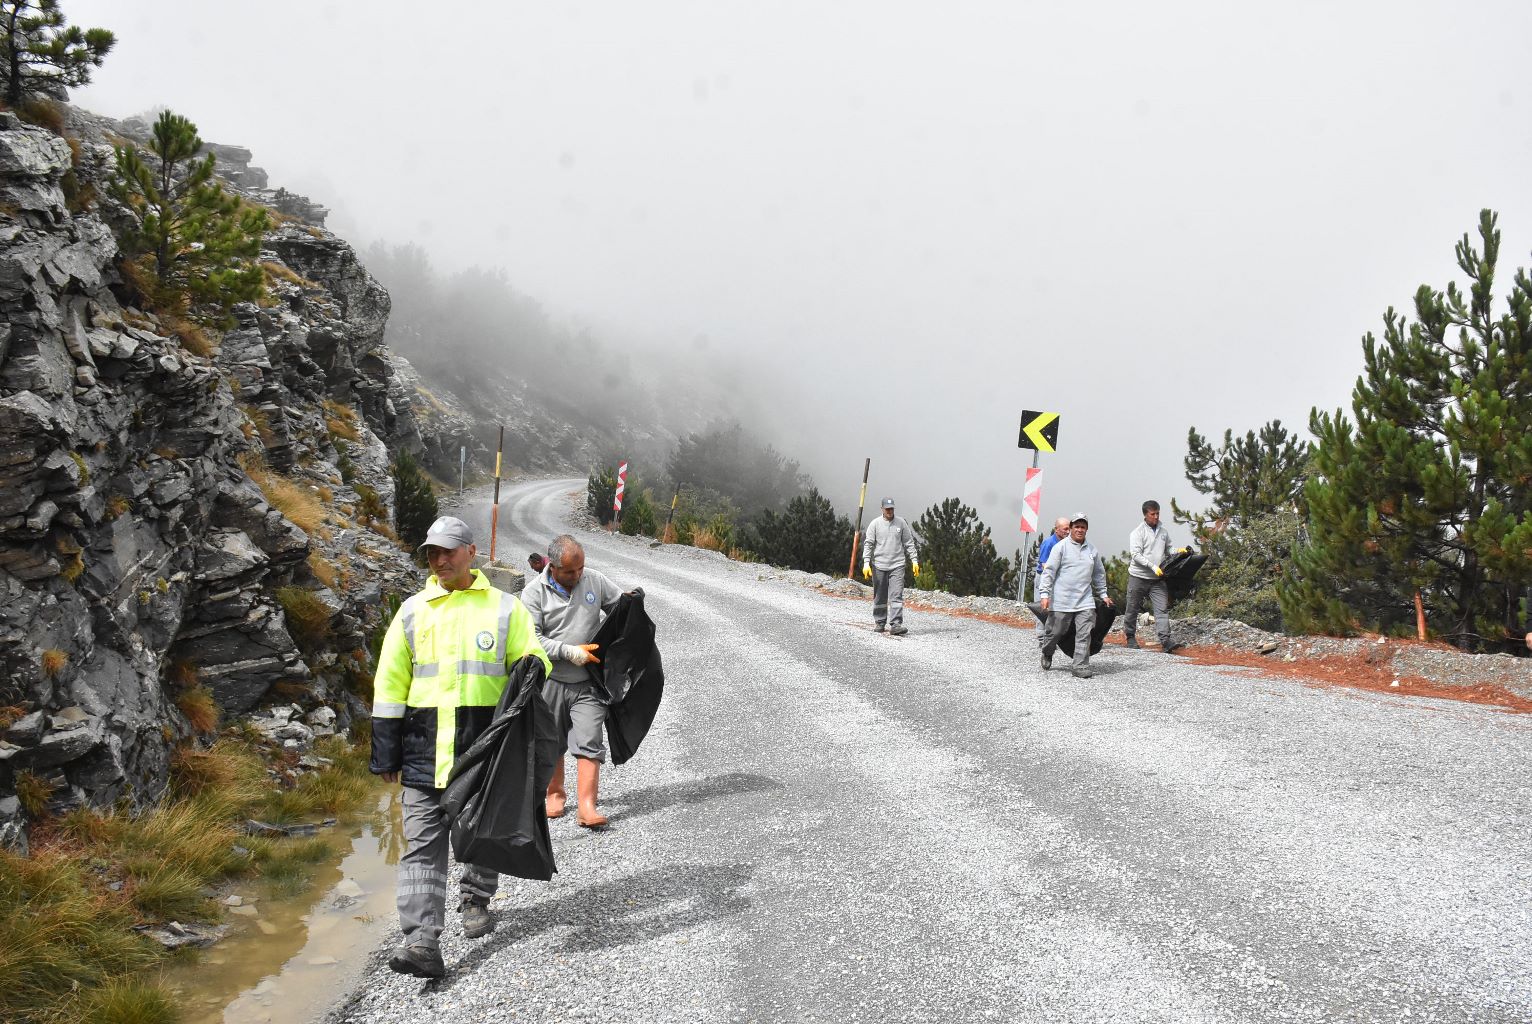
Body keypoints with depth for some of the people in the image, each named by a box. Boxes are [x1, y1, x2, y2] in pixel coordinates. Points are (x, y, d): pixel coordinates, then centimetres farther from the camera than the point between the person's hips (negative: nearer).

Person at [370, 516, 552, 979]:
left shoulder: (505, 608, 3)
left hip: (486, 740, -1)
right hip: (426, 746, 1)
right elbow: (390, 683, 10)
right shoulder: (412, 611, 8)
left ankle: (476, 899, 39)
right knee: (423, 844, -5)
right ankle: (422, 941, -7)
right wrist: (386, 751, 6)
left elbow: (534, 661, 6)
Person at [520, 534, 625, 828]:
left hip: (587, 682, 1)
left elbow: (619, 605, 17)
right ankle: (555, 792, 36)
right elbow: (531, 639, -13)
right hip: (551, 681, -1)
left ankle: (586, 806, -11)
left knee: (589, 743, -9)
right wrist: (571, 652, -18)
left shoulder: (594, 580, 1)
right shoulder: (534, 592, -8)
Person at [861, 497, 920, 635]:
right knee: (880, 597, 9)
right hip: (879, 566, 0)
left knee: (897, 596, -10)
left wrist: (914, 560, 5)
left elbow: (909, 543, 11)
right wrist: (866, 563, -9)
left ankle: (895, 624, -14)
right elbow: (868, 544, 0)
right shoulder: (875, 524, 2)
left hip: (897, 565, 0)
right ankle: (879, 622, 23)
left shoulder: (901, 523, 6)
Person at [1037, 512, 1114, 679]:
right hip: (1061, 601, -4)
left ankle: (1081, 667, -3)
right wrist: (1044, 594, -14)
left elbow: (1099, 574, 27)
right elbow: (1048, 571, -7)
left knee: (1084, 635, -7)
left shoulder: (1091, 550, 13)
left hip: (1084, 602, 4)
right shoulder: (1061, 547, -3)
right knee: (1056, 631, 7)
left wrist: (1103, 595, 26)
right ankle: (1047, 654, 34)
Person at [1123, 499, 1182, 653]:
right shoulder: (1138, 532, -6)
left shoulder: (1164, 532, 11)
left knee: (1162, 609, -9)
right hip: (1138, 577, -4)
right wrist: (1153, 567, -23)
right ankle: (1130, 637, 25)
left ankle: (1165, 641, -17)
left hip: (1158, 579, 4)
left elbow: (1168, 552, 20)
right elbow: (1136, 555, -15)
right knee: (1133, 608, 8)